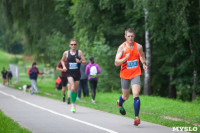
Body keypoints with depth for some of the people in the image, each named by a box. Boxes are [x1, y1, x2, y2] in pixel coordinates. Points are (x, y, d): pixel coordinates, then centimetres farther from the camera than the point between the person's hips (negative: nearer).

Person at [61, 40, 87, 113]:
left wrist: (80, 61, -21)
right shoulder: (66, 53, 4)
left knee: (75, 90, 9)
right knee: (72, 88, -20)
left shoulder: (79, 52, 2)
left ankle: (74, 103, 28)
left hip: (77, 73, 1)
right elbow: (62, 60, 21)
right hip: (69, 73, -1)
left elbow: (85, 62, 0)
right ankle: (73, 104, -11)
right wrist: (64, 66, 2)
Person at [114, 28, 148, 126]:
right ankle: (120, 104, 52)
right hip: (125, 75, 0)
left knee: (136, 95, -17)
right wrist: (125, 58, -30)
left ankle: (136, 117, -13)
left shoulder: (139, 47, -1)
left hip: (136, 74, 0)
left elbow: (142, 55, 22)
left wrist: (143, 64, 4)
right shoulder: (122, 47, -9)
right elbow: (116, 63, -13)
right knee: (125, 96, 15)